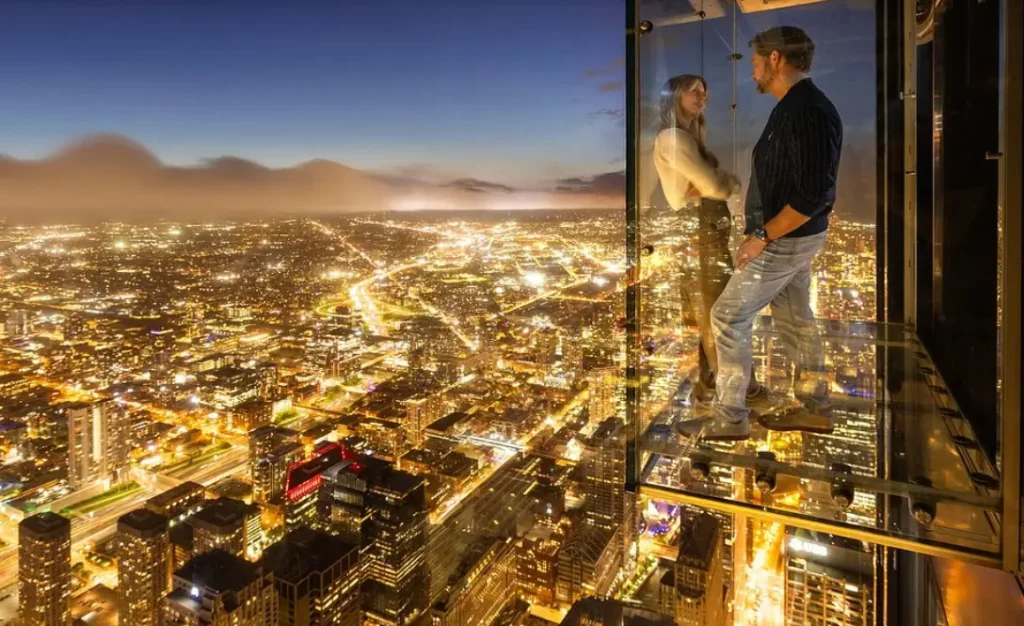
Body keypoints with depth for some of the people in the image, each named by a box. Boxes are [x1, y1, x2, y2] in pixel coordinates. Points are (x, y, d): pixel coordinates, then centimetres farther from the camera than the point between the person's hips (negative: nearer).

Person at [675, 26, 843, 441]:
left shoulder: (808, 112, -21)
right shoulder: (793, 107, 11)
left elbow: (815, 194, -26)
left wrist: (763, 236, -22)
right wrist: (765, 232, 14)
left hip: (786, 239, -10)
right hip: (789, 237, 10)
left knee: (728, 317, -6)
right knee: (794, 319, 15)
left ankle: (729, 418, 4)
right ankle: (814, 409, 26)